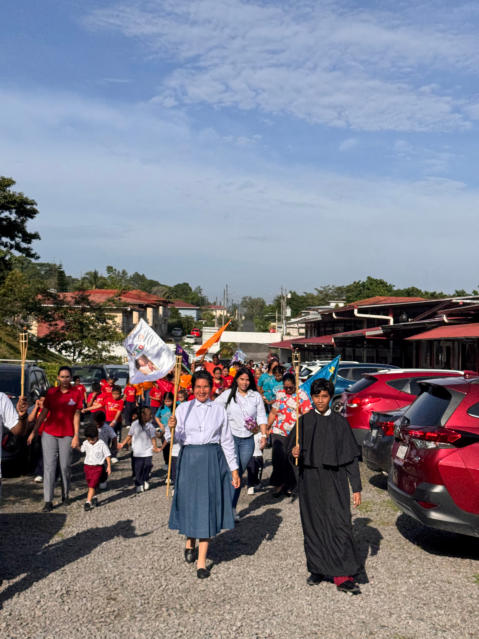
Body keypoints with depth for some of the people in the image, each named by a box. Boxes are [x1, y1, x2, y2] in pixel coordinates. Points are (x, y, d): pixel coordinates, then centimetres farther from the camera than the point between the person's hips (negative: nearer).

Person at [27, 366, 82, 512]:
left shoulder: (76, 394, -2)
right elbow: (43, 413, 8)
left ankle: (65, 495, 25)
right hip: (49, 433, 1)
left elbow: (76, 416, -1)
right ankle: (48, 501, 2)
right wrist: (34, 432, 6)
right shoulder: (51, 392, 3)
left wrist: (76, 436, -5)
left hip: (67, 435, -1)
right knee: (49, 466, -1)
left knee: (65, 466, 5)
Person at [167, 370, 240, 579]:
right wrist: (172, 428, -22)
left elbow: (227, 441, 7)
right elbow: (178, 439, 0)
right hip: (189, 459, 0)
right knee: (190, 502, 6)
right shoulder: (183, 408, 4)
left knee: (207, 505, 0)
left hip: (213, 460, 0)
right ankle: (190, 541, 38)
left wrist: (234, 469, 5)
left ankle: (202, 561, 8)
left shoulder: (219, 410, 5)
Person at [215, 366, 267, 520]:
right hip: (231, 437, -3)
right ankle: (231, 508, -9)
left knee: (239, 474, 7)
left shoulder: (256, 396, 8)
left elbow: (261, 416, 9)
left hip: (248, 440, 3)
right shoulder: (228, 394, 3)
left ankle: (232, 507, 17)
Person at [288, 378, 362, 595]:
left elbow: (351, 457, 2)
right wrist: (295, 451, -18)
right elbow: (291, 445, 7)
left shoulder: (340, 422, 2)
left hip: (334, 481, -1)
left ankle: (343, 577, -4)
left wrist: (356, 488, -2)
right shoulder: (304, 421, 4)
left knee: (339, 525, -7)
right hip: (310, 481, 1)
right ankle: (317, 569, 24)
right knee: (313, 526, 8)